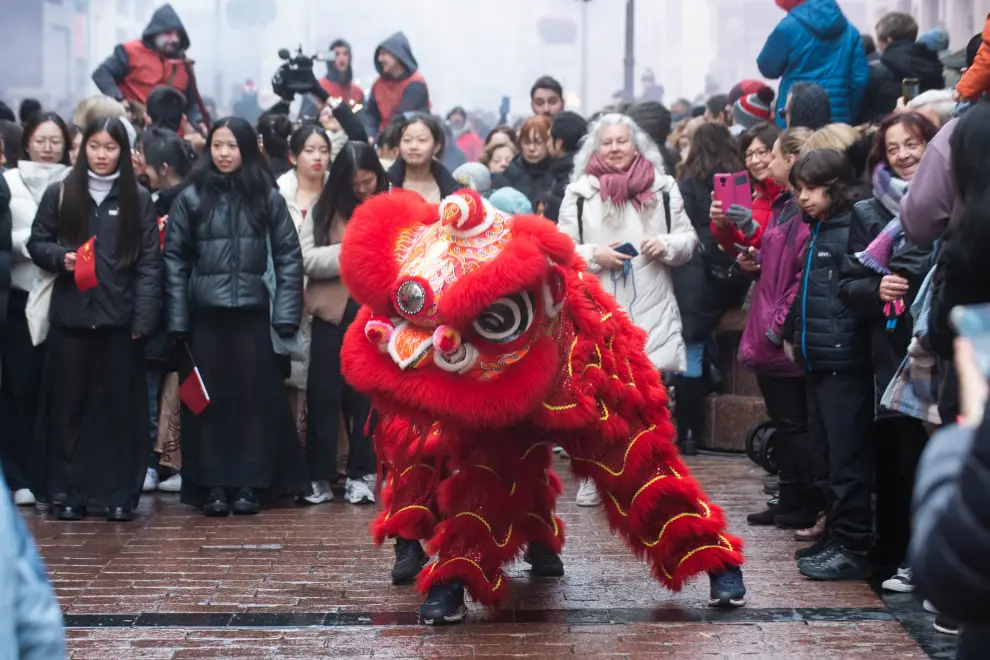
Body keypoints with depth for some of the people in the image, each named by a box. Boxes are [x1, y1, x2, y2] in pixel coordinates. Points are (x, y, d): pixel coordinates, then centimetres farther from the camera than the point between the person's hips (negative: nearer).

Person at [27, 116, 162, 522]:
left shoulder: (138, 199, 5)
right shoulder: (59, 195, 7)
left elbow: (149, 262, 1)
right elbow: (37, 242, 12)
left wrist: (143, 318, -8)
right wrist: (61, 257, -11)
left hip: (120, 317, -1)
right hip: (71, 314, 1)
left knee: (121, 405, 2)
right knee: (69, 404, 3)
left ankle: (120, 494, 9)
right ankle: (71, 492, 11)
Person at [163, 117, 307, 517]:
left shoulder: (267, 198, 4)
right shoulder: (191, 198, 3)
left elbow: (288, 256, 3)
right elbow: (175, 259, 3)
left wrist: (286, 314, -5)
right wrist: (176, 319, -3)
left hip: (252, 313, 0)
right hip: (205, 314, 0)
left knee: (254, 397, 2)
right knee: (210, 399, 4)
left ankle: (248, 485, 10)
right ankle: (213, 486, 10)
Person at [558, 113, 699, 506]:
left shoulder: (663, 188, 6)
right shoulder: (579, 193, 2)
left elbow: (688, 239, 10)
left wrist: (666, 245, -10)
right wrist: (594, 255, -13)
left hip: (651, 311, 1)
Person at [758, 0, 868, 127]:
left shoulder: (789, 27, -6)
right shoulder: (849, 30, 9)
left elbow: (767, 68, 5)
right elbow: (860, 79, 5)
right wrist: (850, 116, 13)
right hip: (838, 119, 4)